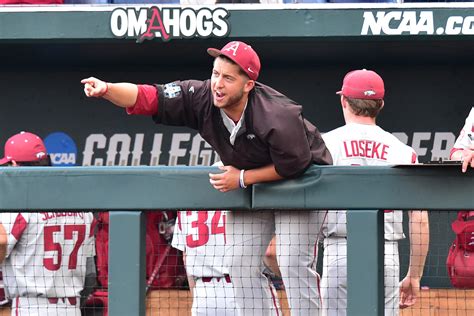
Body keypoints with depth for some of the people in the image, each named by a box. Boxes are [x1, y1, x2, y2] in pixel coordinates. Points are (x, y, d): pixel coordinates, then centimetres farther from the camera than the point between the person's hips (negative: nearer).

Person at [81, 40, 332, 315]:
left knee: (294, 264, -16)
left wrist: (243, 178, -23)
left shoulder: (277, 116, -36)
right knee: (241, 264, 4)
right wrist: (105, 89, -43)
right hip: (249, 186, 6)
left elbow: (295, 165, -25)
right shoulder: (202, 99, -22)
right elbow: (147, 98, -26)